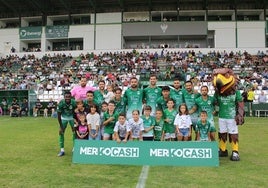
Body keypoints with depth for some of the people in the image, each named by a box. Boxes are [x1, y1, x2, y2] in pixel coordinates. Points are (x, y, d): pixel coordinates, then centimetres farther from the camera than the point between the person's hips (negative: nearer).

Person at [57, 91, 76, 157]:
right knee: (61, 132, -5)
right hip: (64, 117, 0)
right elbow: (59, 115, -20)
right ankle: (62, 150, 3)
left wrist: (75, 124, -16)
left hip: (72, 117, 0)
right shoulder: (61, 103, -28)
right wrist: (61, 126, -19)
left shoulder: (74, 102, -27)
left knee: (75, 132, -6)